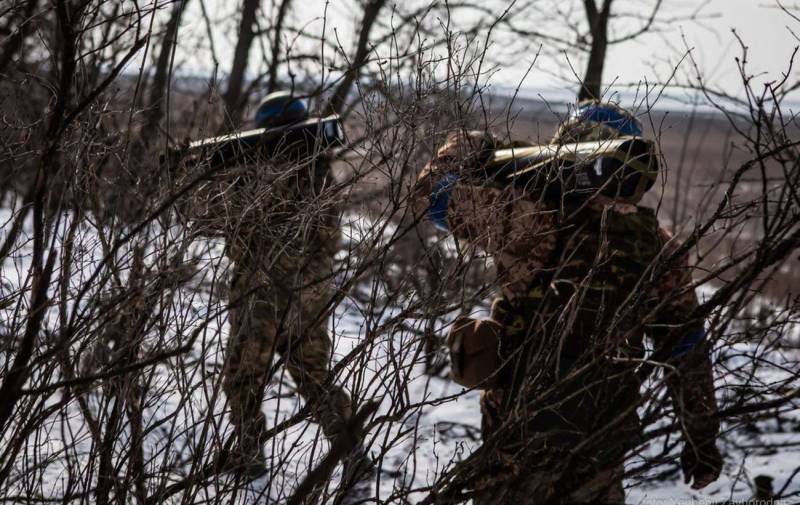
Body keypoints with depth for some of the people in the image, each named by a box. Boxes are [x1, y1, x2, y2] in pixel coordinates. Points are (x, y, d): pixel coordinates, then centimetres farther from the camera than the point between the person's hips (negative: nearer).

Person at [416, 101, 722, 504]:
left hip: (522, 429, -4)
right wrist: (702, 439, 14)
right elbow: (688, 354, 4)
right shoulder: (660, 250, -1)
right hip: (604, 438, 4)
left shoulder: (535, 219, -14)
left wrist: (471, 146, 16)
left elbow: (437, 189, -3)